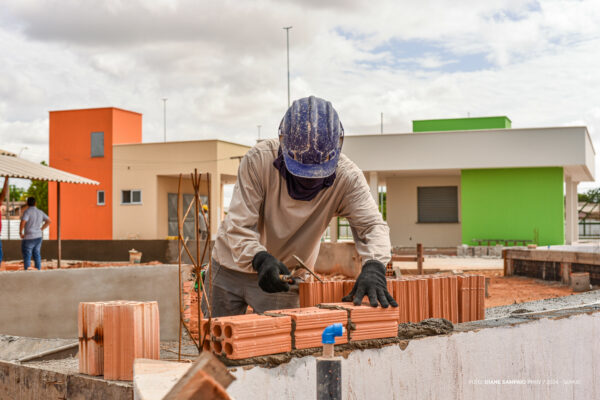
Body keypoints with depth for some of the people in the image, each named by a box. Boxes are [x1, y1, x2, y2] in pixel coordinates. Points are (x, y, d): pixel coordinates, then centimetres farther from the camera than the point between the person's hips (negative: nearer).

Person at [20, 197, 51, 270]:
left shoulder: (27, 211, -13)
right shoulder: (40, 212, 6)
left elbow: (23, 222, -27)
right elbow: (48, 221, 10)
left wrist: (20, 233, -15)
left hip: (29, 237, -6)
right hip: (38, 237, 6)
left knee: (27, 256, -1)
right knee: (36, 254, 13)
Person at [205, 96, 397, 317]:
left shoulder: (347, 177, -22)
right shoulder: (258, 160, -26)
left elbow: (372, 225, -26)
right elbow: (238, 226, -27)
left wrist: (374, 266, -47)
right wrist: (260, 259, -47)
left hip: (284, 276, 0)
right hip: (231, 267, 0)